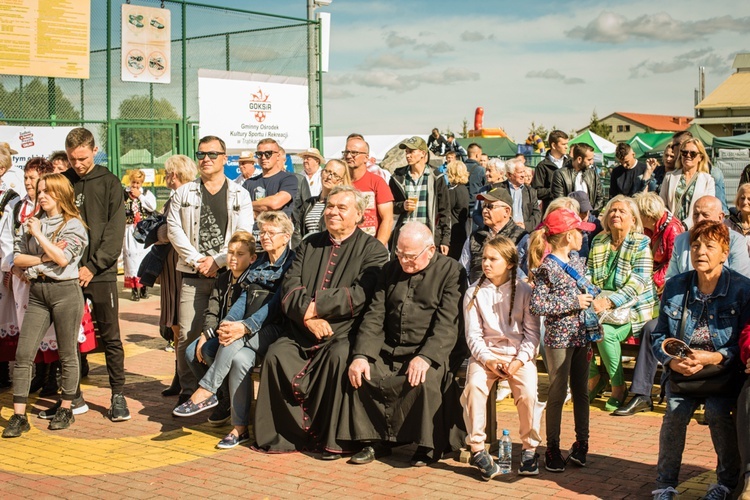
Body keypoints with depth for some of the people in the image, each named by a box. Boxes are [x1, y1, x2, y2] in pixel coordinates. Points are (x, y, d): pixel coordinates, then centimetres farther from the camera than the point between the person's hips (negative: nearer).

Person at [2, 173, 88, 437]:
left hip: (65, 291, -4)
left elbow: (63, 258, -15)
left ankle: (66, 409, 19)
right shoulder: (31, 224, 13)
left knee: (67, 354, 5)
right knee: (23, 354, -3)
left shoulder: (74, 225, -1)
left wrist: (38, 234, -8)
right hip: (37, 293, 4)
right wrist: (43, 258, -8)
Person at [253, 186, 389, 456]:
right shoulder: (310, 244, 19)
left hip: (345, 332, -4)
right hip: (301, 332, 4)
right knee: (276, 353, -22)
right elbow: (290, 286, 7)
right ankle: (286, 434, -12)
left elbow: (361, 294, -12)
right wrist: (309, 317, -12)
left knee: (339, 355, -34)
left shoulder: (372, 249, 4)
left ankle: (333, 439, -19)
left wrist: (317, 307, -12)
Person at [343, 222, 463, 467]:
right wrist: (361, 355, -7)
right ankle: (373, 440, -3)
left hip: (431, 351, -5)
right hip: (389, 351, 5)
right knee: (359, 374, -19)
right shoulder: (391, 269, 15)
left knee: (424, 381, -33)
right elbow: (374, 316, 8)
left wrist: (425, 358, -27)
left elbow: (448, 323, -13)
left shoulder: (450, 271, -2)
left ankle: (428, 446, -10)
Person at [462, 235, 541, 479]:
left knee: (528, 392, -27)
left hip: (519, 354, -1)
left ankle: (529, 448, -4)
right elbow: (473, 335, 1)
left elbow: (532, 333, -1)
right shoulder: (474, 293, 4)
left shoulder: (524, 291, 1)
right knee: (474, 386, -29)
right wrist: (487, 360, -15)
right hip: (485, 353, 1)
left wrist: (519, 361, -15)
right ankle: (477, 448, -15)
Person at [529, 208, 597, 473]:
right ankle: (552, 449, 12)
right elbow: (536, 304, -23)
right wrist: (573, 303, -19)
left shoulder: (577, 261, 9)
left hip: (581, 335, 7)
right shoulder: (547, 267, -15)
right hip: (559, 338, -7)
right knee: (558, 392, 1)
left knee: (581, 391, 13)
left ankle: (582, 443, 24)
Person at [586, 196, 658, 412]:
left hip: (633, 308, -4)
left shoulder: (641, 244, -3)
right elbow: (588, 273, 14)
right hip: (600, 303, 5)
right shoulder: (598, 242, 13)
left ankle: (619, 388, -10)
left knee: (606, 332, -32)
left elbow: (638, 282, -13)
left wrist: (609, 302, -25)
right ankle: (593, 377, 1)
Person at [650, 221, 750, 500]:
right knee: (676, 411, -23)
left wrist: (714, 358, -21)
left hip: (724, 370, -2)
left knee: (717, 411, -27)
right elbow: (659, 336, 8)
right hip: (682, 371, 2)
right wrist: (672, 362, -12)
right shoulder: (675, 287, 2)